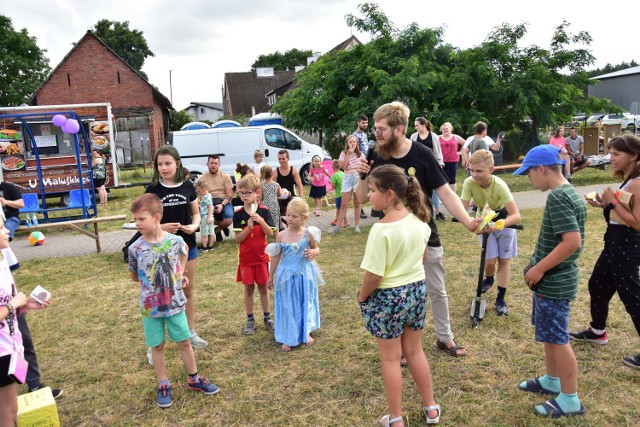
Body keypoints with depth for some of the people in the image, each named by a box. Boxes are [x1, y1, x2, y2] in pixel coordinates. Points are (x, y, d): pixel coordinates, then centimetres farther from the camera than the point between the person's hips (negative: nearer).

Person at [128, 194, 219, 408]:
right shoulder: (135, 248, -12)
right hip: (150, 307, 0)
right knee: (157, 346, 12)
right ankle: (164, 386, 28)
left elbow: (185, 251, 13)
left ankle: (194, 379, 30)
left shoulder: (175, 240, -12)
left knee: (184, 342, 12)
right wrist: (152, 279, -3)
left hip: (175, 303, 1)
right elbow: (135, 277, 3)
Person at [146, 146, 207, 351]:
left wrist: (194, 225, -13)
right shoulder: (153, 190, -8)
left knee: (188, 290, 15)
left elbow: (196, 212, 7)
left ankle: (191, 332, 32)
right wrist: (161, 227, -24)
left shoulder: (188, 186, -2)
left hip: (187, 246, 3)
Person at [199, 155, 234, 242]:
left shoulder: (225, 176, 3)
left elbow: (230, 195, -2)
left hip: (224, 203, 0)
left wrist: (222, 204, -21)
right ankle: (222, 226, 2)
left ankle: (217, 229, 11)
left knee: (228, 220, -30)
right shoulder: (202, 178, 4)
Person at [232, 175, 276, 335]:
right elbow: (238, 238, -10)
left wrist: (261, 220, -24)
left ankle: (267, 317, 26)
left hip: (261, 256, 0)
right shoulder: (238, 214, -7)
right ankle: (250, 320, 23)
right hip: (245, 258, 0)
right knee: (248, 288, 10)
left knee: (263, 287, 11)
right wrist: (248, 227, -26)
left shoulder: (264, 211, -6)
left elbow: (270, 233, -10)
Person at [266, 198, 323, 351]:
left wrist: (313, 252, -19)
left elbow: (316, 249, 5)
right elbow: (276, 257, 2)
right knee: (288, 306, 8)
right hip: (286, 275, 0)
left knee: (305, 304, 16)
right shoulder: (281, 236, -9)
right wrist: (271, 276, 7)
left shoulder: (308, 234, -11)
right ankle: (288, 338, 23)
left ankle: (305, 333, 36)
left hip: (304, 274, 0)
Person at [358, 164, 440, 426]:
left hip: (387, 297, -7)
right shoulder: (419, 221, -2)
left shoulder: (382, 229, -25)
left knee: (390, 358, 10)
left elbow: (374, 276, -23)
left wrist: (361, 297, -6)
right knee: (415, 351, 23)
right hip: (418, 290, 7)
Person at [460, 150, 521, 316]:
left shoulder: (500, 185, -34)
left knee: (504, 260, 1)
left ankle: (500, 298, 15)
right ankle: (488, 280, 32)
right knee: (490, 260, -3)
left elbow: (516, 215, -38)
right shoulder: (469, 183, -27)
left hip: (504, 221, -1)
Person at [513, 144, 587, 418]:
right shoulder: (567, 192, 9)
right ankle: (551, 380, 37)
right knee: (550, 335, 21)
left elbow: (572, 241, -29)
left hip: (554, 282, -10)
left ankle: (570, 400, 16)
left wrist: (539, 269, -21)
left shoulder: (557, 197, -22)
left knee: (558, 339, 2)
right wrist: (539, 267, 15)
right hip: (552, 278, 10)